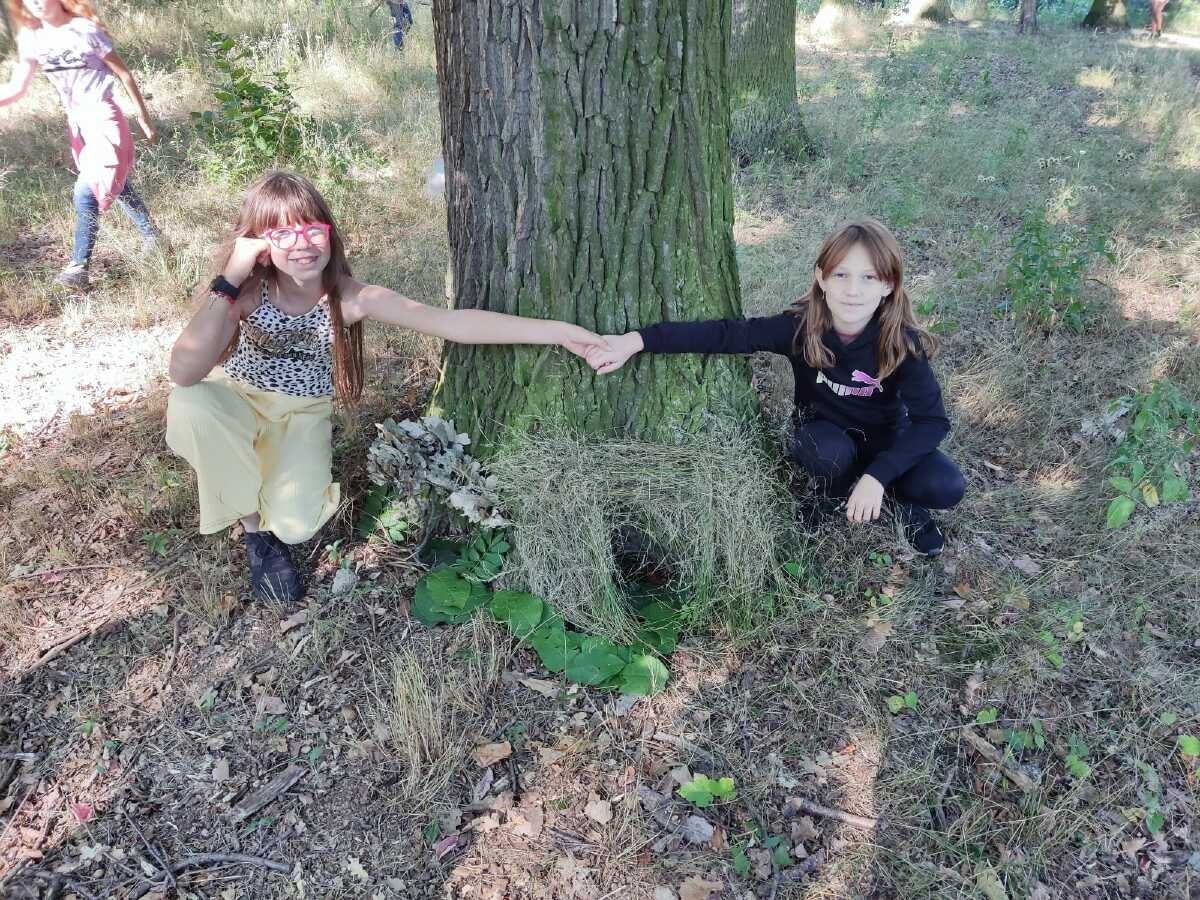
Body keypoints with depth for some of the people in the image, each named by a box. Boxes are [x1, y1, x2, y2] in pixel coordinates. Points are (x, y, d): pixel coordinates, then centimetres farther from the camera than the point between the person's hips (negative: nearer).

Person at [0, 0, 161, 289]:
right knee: (114, 183, 17)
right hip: (76, 122, 7)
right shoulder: (31, 38, 3)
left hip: (103, 118, -7)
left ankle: (79, 266, -6)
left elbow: (124, 74, -6)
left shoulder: (85, 29, -13)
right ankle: (150, 233, 34)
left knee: (85, 191, -12)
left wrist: (144, 116, -1)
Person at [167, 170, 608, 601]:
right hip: (235, 400, 0)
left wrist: (559, 330, -37)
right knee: (189, 404, -35)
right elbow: (185, 373, -36)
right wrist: (229, 279, -41)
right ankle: (253, 525, -9)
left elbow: (452, 323, -30)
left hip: (303, 416, 0)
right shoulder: (249, 289, -24)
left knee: (295, 524, -24)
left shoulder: (350, 297, -22)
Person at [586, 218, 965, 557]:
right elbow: (728, 333, -30)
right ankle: (831, 496, 0)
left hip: (886, 439, 0)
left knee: (946, 488, -26)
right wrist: (636, 340, -39)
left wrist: (876, 476, -39)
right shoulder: (801, 327, -23)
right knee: (828, 452, -35)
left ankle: (903, 498, 9)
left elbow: (932, 419, -26)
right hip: (826, 434, 0)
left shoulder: (902, 341, -24)